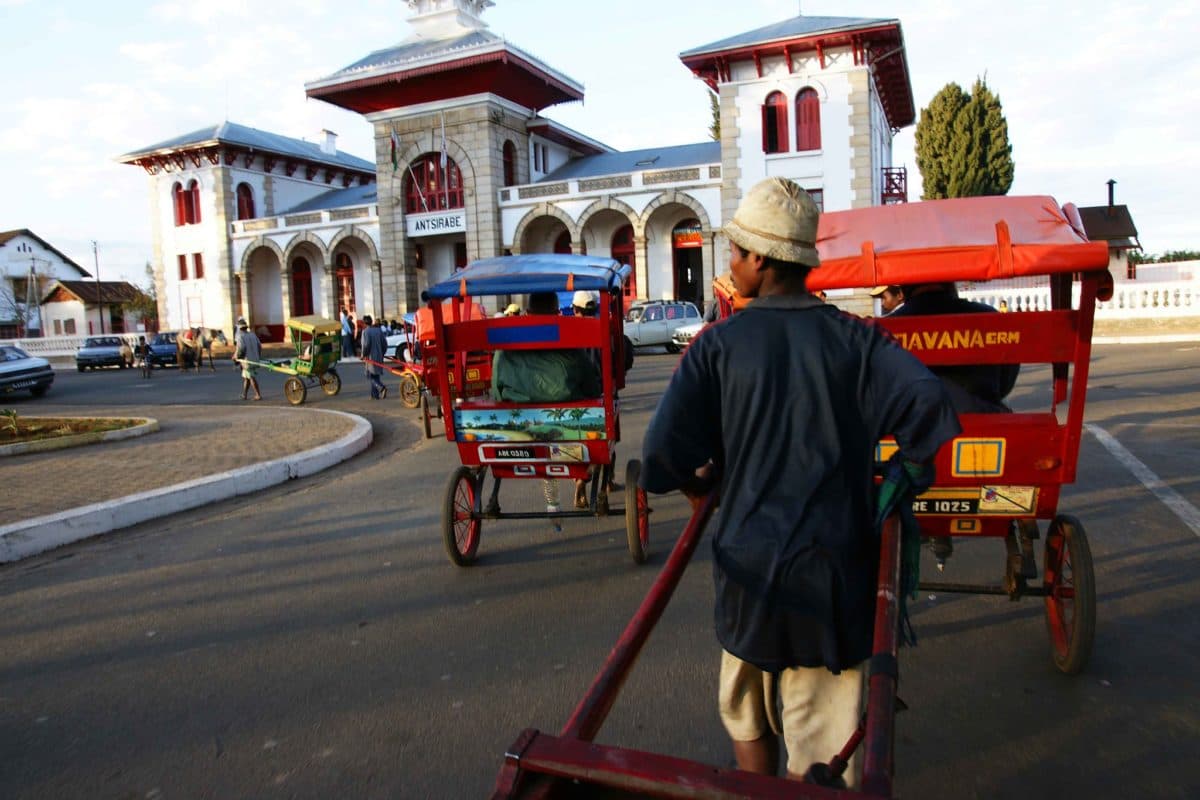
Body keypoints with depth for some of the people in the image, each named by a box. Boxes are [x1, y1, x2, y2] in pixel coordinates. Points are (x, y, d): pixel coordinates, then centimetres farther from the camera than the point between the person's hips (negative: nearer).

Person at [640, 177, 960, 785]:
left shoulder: (719, 345, -6)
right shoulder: (853, 338, -3)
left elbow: (662, 452, -15)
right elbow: (926, 401, -16)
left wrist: (697, 486, 7)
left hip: (749, 564, 0)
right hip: (835, 571, 1)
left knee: (747, 712, 25)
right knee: (821, 742, 13)